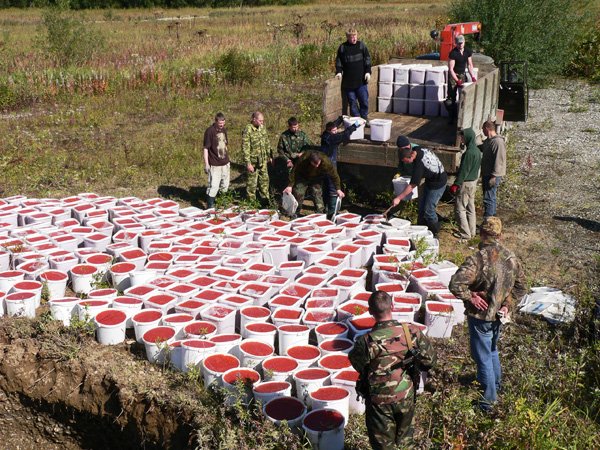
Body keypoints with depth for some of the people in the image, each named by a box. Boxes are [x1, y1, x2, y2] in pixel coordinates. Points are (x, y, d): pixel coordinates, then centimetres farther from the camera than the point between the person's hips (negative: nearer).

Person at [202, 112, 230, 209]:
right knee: (213, 186, -5)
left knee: (225, 185, 17)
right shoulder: (210, 131, -14)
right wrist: (206, 164, -16)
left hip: (225, 163, 7)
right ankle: (210, 206, 5)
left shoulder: (224, 130, 7)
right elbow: (206, 148, -13)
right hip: (214, 164, -7)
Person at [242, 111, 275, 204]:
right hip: (253, 161, -7)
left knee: (264, 179, 15)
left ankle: (266, 199, 26)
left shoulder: (262, 128, 4)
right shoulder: (248, 130, -18)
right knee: (252, 181, 3)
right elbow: (245, 148, -18)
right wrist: (248, 163, -20)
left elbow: (267, 142, 15)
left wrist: (270, 156, 16)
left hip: (263, 160, 7)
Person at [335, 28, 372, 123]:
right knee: (352, 101, 6)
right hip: (348, 80, 0)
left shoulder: (361, 45, 2)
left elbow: (367, 59, 5)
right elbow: (338, 61, 9)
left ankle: (364, 118, 19)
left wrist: (368, 72, -5)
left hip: (361, 79, 0)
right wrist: (338, 71, -6)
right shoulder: (342, 47, 2)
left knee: (364, 100, 3)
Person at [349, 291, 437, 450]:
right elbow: (430, 360, -8)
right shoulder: (412, 332, -20)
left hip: (380, 400, -3)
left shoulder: (366, 341, -29)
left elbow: (357, 364, -10)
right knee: (404, 437, 29)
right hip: (407, 396, 3)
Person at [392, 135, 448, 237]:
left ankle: (435, 234, 12)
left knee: (428, 210, -4)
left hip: (438, 184, -9)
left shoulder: (419, 165, -36)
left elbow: (412, 186, -32)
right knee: (421, 206, 14)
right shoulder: (416, 149, -14)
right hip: (430, 180, 9)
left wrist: (398, 198, -28)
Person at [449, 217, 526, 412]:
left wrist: (471, 297, -20)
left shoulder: (478, 259, -27)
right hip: (499, 314, 7)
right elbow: (520, 287, 7)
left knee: (483, 357, 7)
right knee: (492, 350, 29)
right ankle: (496, 384, 48)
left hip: (481, 315, -7)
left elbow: (456, 284, -35)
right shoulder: (511, 257, -5)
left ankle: (489, 400, 18)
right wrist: (507, 305, 7)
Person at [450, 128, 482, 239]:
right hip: (474, 181, 10)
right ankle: (472, 231, 23)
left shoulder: (469, 152, -22)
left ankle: (465, 233, 0)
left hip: (466, 183, -10)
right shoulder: (477, 150, 8)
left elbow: (464, 170, -22)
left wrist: (456, 184, -18)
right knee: (470, 207, 16)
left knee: (460, 208, -2)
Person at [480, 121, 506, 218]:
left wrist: (494, 176, -24)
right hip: (486, 174, 10)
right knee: (491, 198, 16)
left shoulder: (498, 142, -20)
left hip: (493, 176, -10)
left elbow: (499, 161, -24)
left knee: (488, 199, -9)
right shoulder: (487, 141, 10)